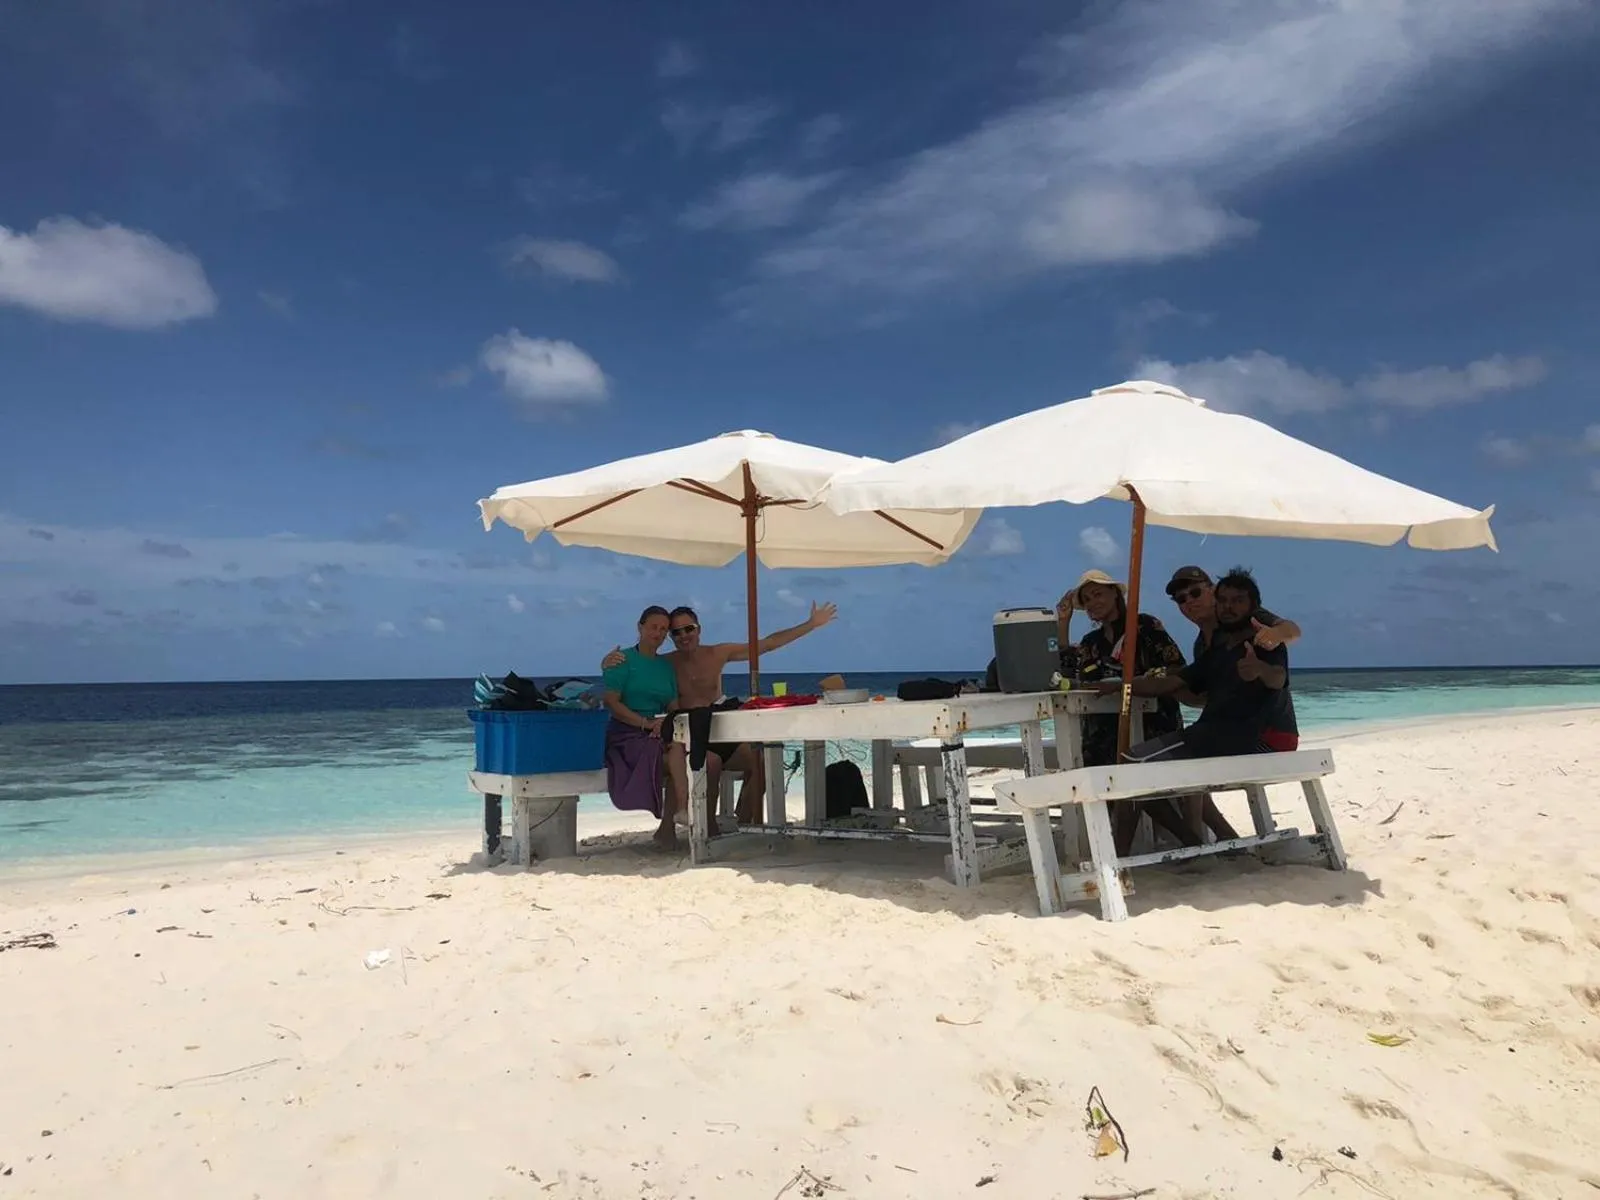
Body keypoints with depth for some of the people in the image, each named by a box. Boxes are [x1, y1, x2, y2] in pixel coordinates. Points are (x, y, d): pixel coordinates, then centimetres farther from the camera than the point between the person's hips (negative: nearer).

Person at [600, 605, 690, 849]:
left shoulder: (666, 665, 20)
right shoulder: (623, 659, 2)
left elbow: (674, 706, 15)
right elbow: (610, 702, -8)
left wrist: (670, 724, -9)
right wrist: (646, 723, -18)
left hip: (661, 732, 5)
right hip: (626, 733, -5)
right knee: (677, 754, -31)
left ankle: (668, 826, -21)